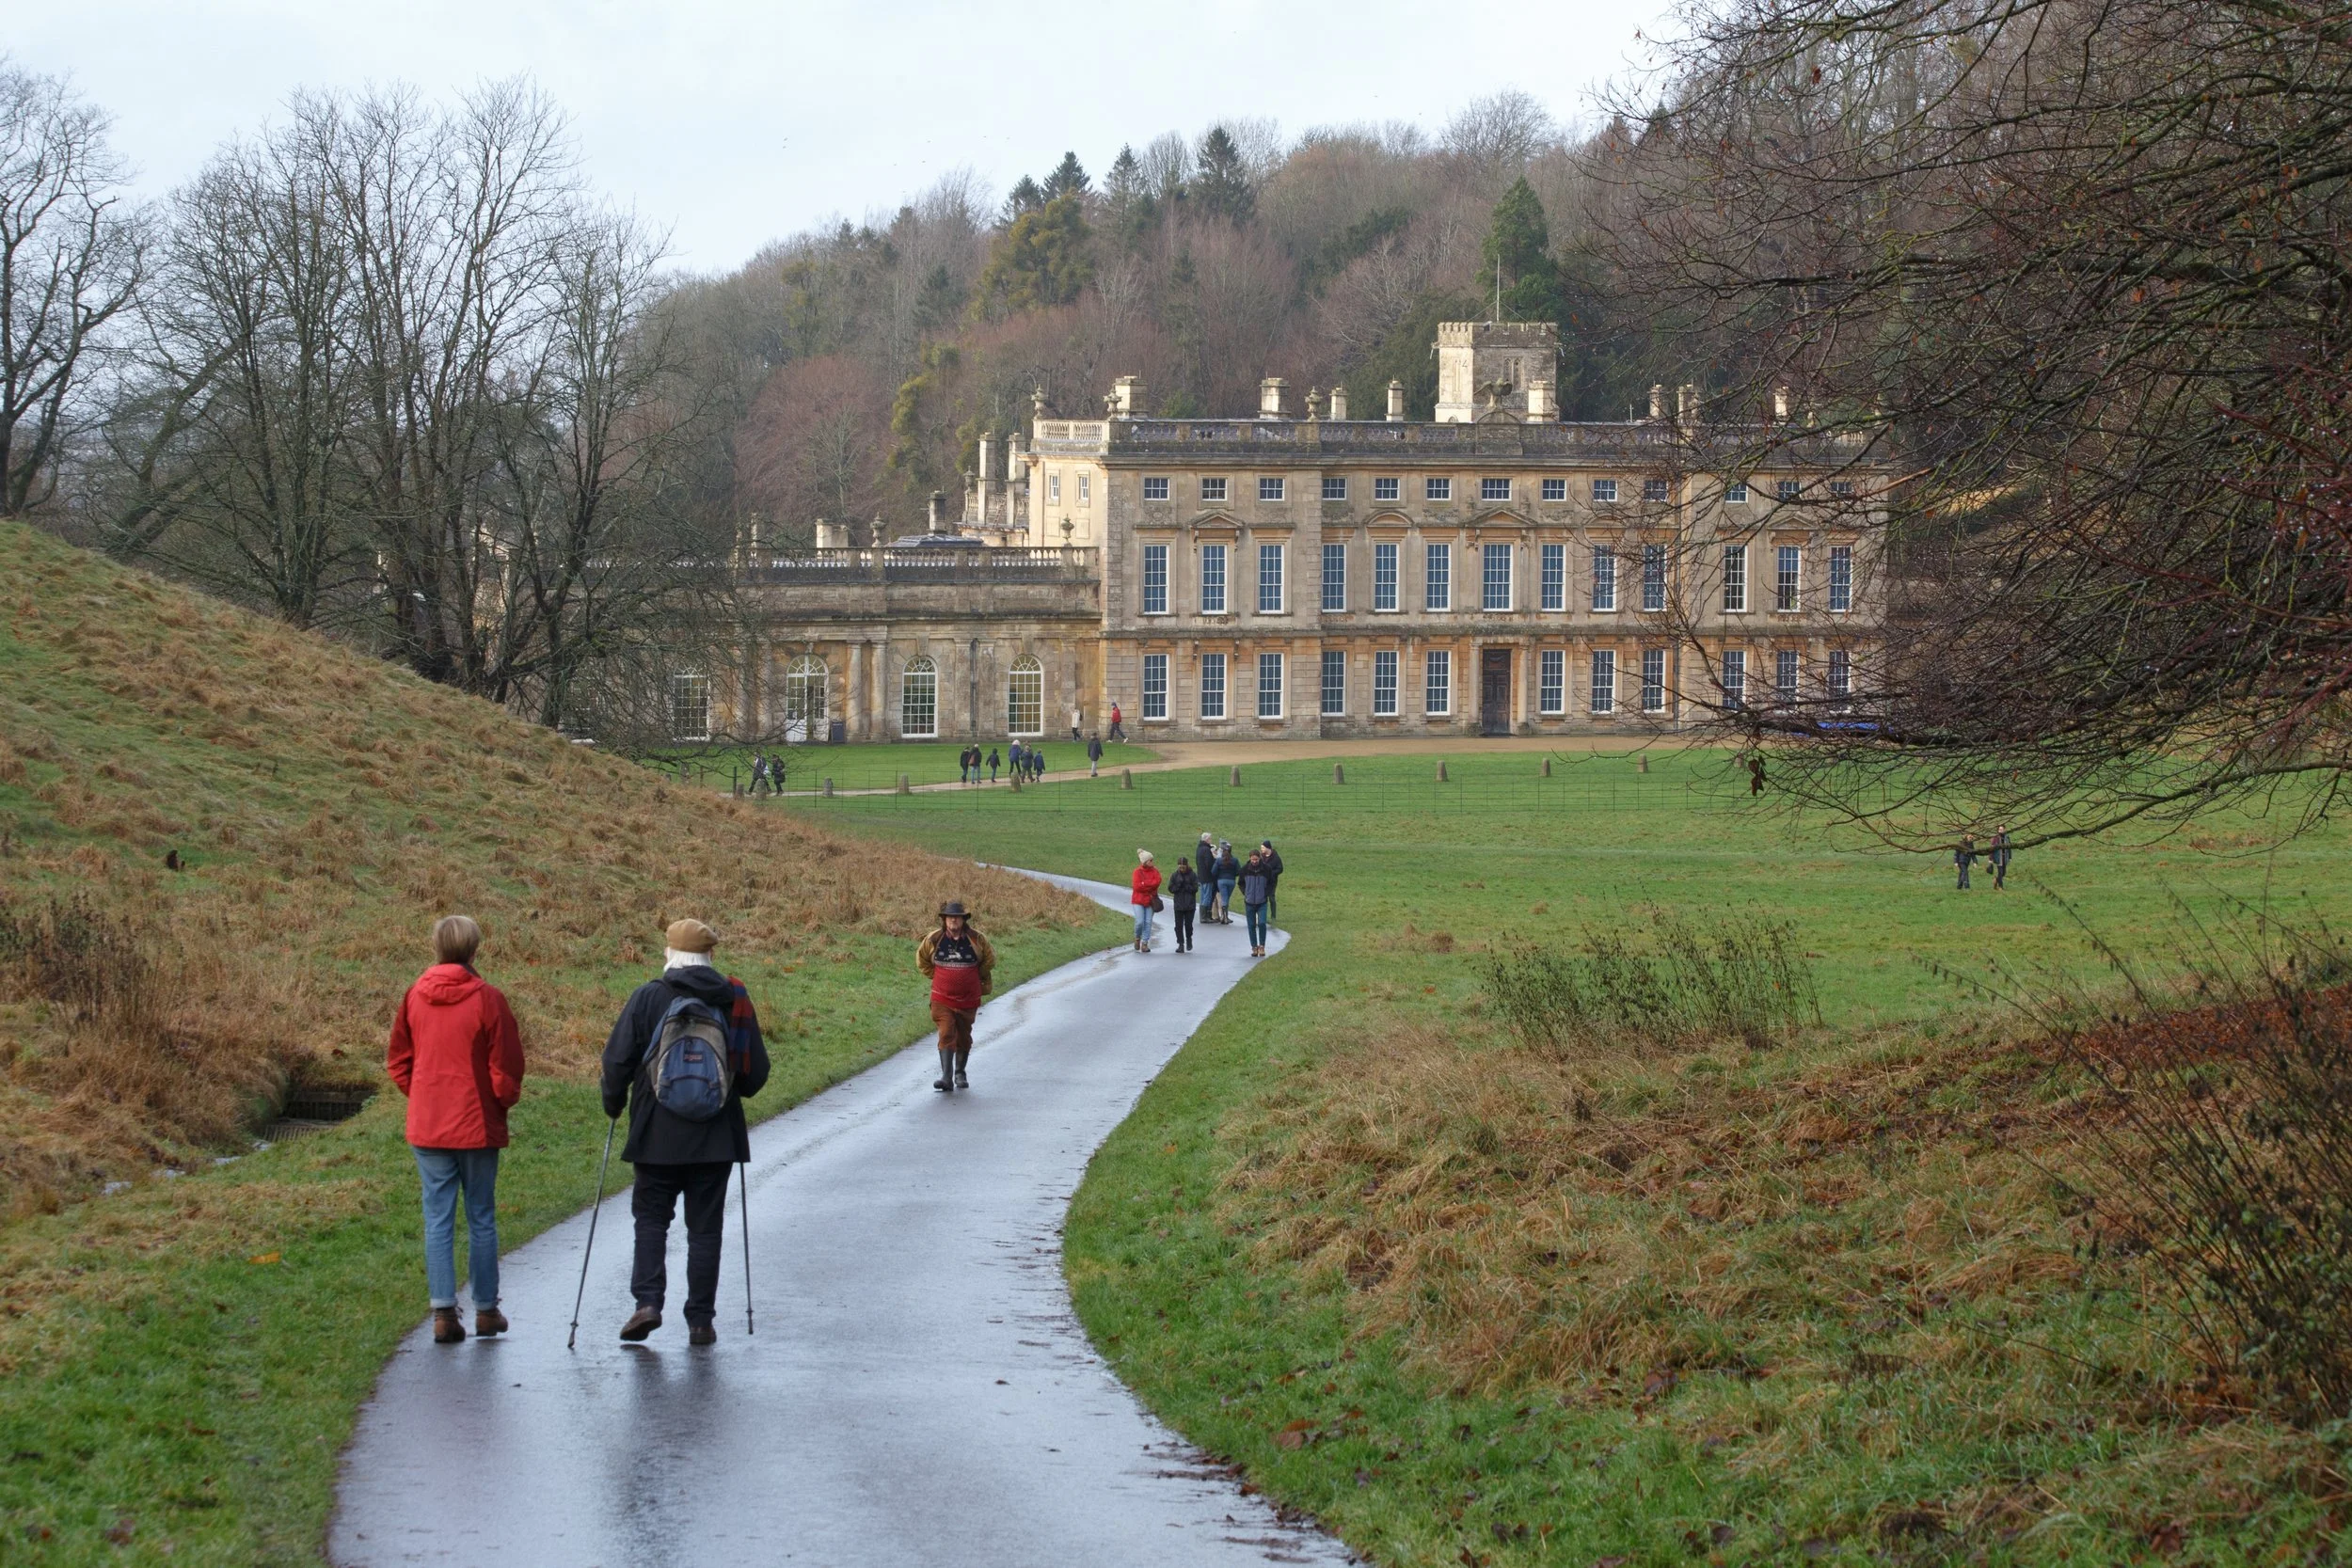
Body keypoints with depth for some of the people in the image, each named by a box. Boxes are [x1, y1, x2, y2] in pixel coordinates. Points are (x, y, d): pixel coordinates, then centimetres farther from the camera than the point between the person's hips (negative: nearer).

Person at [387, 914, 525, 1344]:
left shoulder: (414, 996, 0)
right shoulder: (487, 998, -11)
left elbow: (398, 1061, 8)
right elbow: (506, 1066, -8)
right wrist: (505, 1101, 10)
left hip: (427, 1126, 2)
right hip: (477, 1126, -2)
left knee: (438, 1220, 4)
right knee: (481, 1219, 9)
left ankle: (443, 1312, -2)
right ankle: (486, 1309, 14)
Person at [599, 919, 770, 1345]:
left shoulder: (647, 997, -4)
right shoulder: (734, 999, 2)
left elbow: (618, 1059, -5)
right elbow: (756, 1072, 6)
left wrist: (615, 1104, 13)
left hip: (657, 1134, -1)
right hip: (715, 1136, 1)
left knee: (651, 1217, 10)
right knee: (706, 1226, 7)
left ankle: (647, 1302, -7)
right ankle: (701, 1320, 7)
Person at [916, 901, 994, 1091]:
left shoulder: (976, 939, -5)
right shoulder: (934, 940, -5)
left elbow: (989, 960, 12)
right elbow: (921, 959, 13)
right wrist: (936, 976, 10)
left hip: (968, 999, 1)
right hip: (942, 999, -1)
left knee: (963, 1038, 13)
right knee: (946, 1035, -14)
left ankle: (960, 1073, 32)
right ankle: (946, 1078, -20)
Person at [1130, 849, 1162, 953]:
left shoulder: (1154, 871, 4)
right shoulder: (1138, 871, -6)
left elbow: (1157, 882, -9)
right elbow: (1136, 886, -14)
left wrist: (1144, 884, -15)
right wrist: (1150, 885, -11)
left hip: (1150, 900, 3)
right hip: (1138, 900, -3)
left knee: (1148, 922, -1)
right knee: (1140, 922, -10)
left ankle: (1145, 943, 5)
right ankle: (1137, 939, 16)